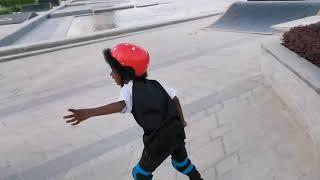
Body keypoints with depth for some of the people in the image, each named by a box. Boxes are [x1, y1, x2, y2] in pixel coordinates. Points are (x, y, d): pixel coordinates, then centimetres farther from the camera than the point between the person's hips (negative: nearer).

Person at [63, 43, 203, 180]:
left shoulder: (129, 89, -12)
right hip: (176, 131, 7)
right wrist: (181, 121, 26)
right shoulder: (154, 84, 8)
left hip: (159, 140, -7)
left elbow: (121, 105, -34)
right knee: (181, 161, 33)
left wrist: (89, 113, -48)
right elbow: (175, 99, 11)